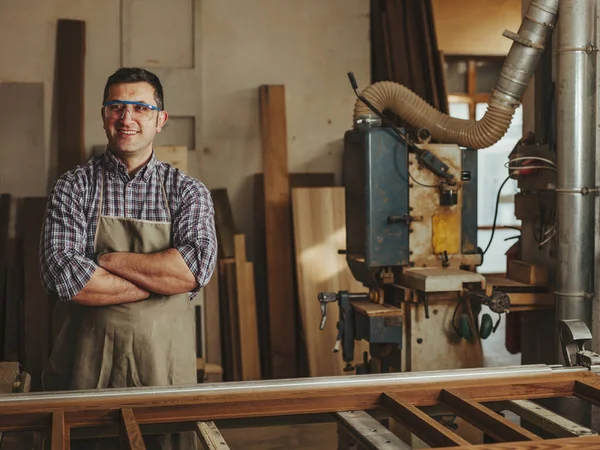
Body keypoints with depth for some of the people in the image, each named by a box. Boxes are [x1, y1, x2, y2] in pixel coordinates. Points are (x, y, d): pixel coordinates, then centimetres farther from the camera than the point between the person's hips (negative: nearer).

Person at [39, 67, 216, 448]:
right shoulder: (74, 188, 0)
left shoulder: (188, 191, 2)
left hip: (166, 361, 1)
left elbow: (198, 267, -14)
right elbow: (62, 275, -14)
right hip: (88, 359, 0)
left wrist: (112, 261, -13)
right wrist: (161, 278, -13)